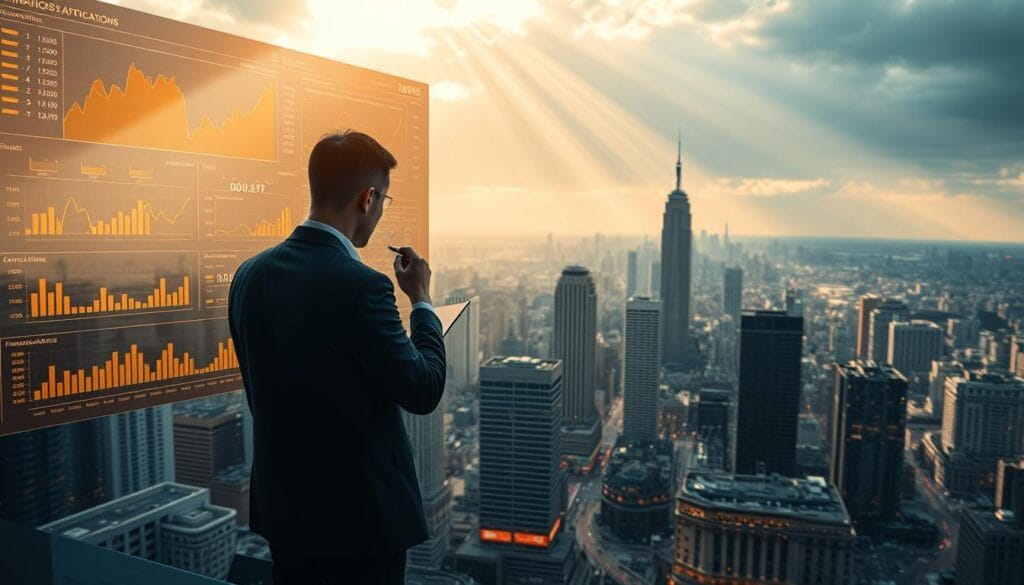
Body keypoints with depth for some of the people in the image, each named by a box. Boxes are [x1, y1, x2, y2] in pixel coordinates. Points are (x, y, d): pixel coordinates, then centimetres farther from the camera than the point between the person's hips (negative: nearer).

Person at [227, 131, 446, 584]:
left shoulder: (250, 274, -1)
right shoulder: (360, 286, -24)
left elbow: (259, 393, 8)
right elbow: (423, 392, -15)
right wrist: (421, 300, -3)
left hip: (280, 509, 7)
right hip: (359, 516, -7)